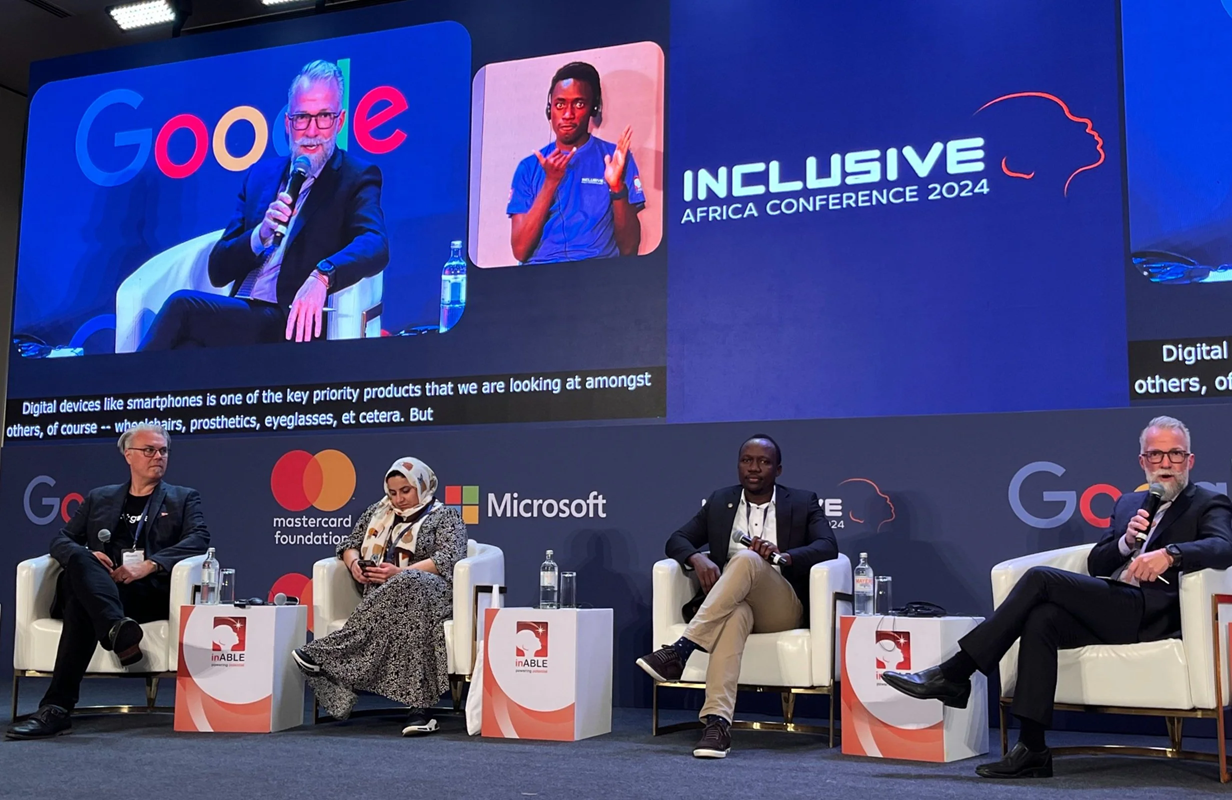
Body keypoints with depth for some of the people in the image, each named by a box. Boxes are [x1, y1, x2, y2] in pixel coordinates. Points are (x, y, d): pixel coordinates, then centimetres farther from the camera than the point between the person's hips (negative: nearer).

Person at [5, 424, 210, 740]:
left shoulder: (184, 498, 19)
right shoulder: (98, 499, 28)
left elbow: (199, 539, 0)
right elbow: (61, 540, 18)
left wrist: (149, 564, -16)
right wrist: (85, 555, -9)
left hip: (151, 591, -2)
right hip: (94, 585, 2)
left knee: (81, 604, -34)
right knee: (80, 561, -36)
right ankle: (118, 632, -57)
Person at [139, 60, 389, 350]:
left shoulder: (356, 178, 5)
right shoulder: (261, 174, 19)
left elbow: (376, 245, -16)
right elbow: (218, 271, 14)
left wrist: (322, 276, -35)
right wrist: (260, 235, -7)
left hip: (296, 326, -4)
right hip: (239, 317, 4)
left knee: (182, 305, -24)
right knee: (188, 345, -30)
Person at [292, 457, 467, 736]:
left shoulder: (446, 516, 11)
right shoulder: (378, 512, 27)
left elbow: (449, 558, -6)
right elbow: (350, 545, 26)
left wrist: (399, 572, -18)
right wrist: (355, 563, -1)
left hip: (432, 592, -3)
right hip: (381, 597, 4)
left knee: (406, 585, -42)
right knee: (413, 614, -38)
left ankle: (326, 653, -40)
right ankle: (419, 708, -47)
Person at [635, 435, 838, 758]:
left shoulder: (803, 503, 12)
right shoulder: (720, 502, 19)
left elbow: (828, 546, -4)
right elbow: (677, 540, 13)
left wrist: (784, 556, -24)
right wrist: (698, 559, -12)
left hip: (782, 608, -1)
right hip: (729, 605, 1)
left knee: (747, 558, -35)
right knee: (736, 614, -40)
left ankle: (680, 650, -44)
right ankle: (717, 723, -54)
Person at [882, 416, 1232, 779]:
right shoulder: (1127, 504, 26)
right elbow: (1095, 565, 19)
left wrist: (1169, 553, -32)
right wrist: (1127, 540, -2)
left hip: (1152, 613, -6)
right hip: (1107, 609, 6)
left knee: (1040, 578, -22)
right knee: (1041, 619, -27)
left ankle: (954, 674, -21)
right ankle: (1031, 750, -27)